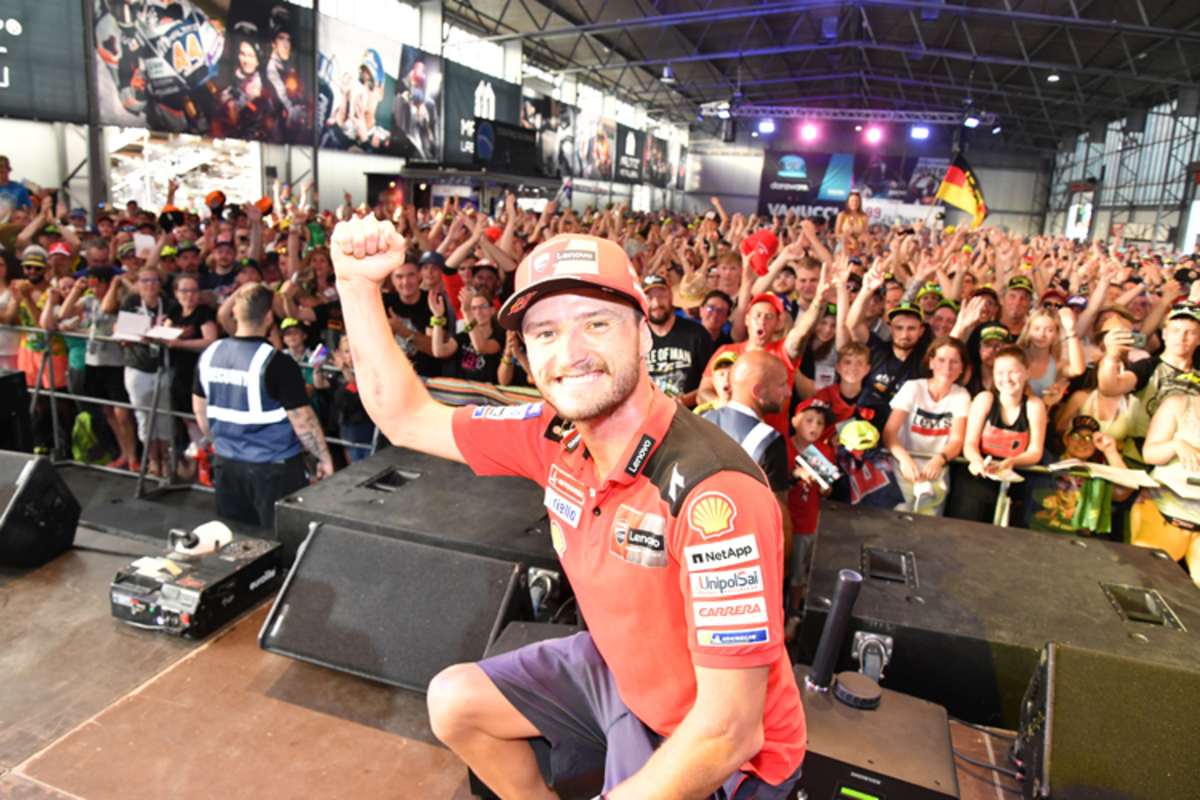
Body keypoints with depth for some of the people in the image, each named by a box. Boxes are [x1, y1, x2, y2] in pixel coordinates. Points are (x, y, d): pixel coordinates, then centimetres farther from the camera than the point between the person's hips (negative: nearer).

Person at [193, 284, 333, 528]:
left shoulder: (209, 354, -1)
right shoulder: (276, 362, -20)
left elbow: (200, 409, 11)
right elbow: (302, 420, -17)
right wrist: (325, 457, -4)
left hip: (227, 464, 6)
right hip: (274, 467, -6)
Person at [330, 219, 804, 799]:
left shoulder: (714, 492, -36)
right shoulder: (555, 437, -13)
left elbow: (729, 731, -31)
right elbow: (406, 419, -2)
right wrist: (358, 282, -10)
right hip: (618, 669, 7)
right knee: (454, 701, 13)